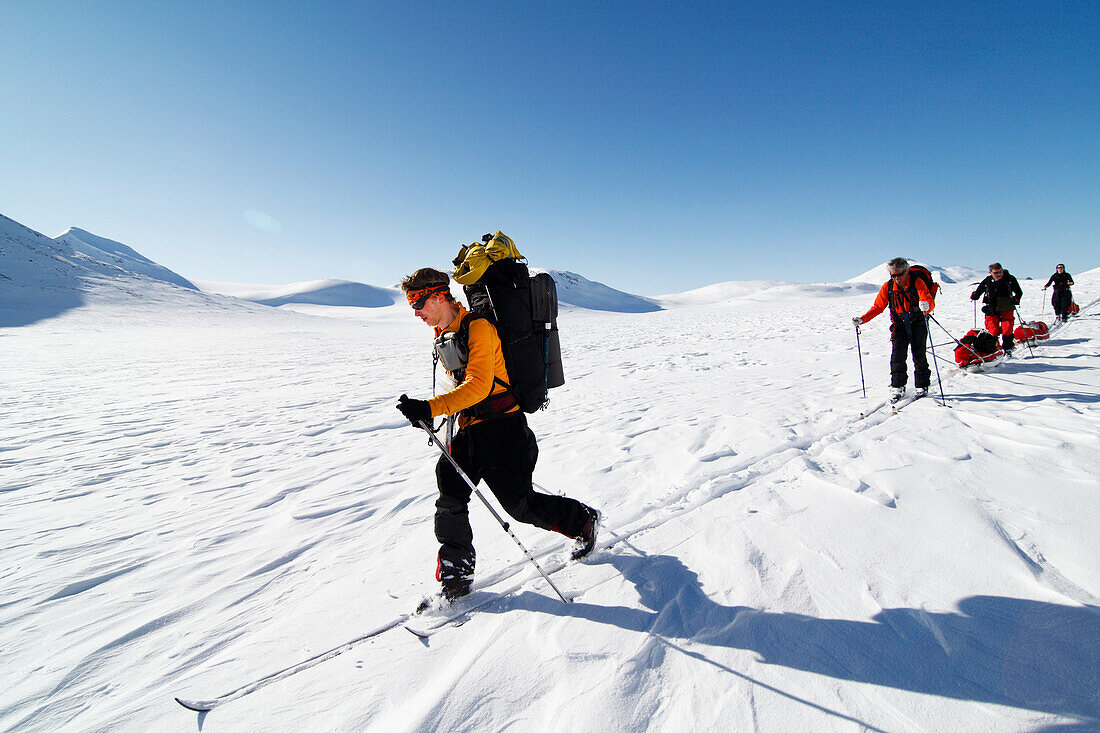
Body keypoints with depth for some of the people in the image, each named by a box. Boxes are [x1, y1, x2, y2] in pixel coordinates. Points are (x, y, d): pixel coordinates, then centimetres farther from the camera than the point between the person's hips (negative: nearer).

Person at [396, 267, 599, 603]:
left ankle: (583, 520, 25)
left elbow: (477, 386, -27)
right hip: (470, 430, 8)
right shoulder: (443, 336, 13)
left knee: (519, 504, 0)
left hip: (502, 427, -8)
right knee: (449, 497, -1)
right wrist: (426, 413, 16)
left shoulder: (478, 328, -16)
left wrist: (430, 408, -34)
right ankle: (455, 575, 14)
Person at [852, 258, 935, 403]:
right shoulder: (888, 286, -1)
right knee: (897, 354, -12)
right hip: (899, 324, 2)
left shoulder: (917, 282, -9)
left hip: (917, 323, -2)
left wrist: (926, 305, -44)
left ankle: (922, 386, 10)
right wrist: (862, 319, -10)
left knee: (919, 355, -4)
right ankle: (897, 387, -5)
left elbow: (930, 301, -19)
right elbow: (878, 307, 4)